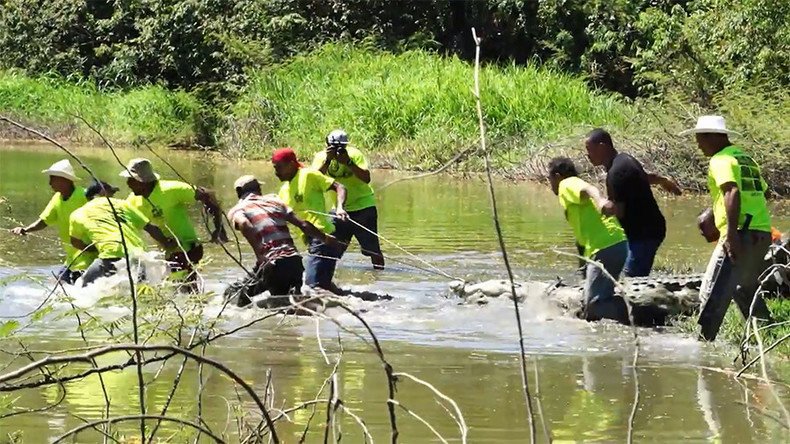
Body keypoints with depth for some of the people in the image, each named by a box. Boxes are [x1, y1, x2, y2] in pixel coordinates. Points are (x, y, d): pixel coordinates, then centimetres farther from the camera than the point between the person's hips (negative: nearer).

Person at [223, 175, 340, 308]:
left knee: (231, 294, 13)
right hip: (295, 260, 4)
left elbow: (244, 224, -16)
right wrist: (325, 238, 31)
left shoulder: (236, 210, 9)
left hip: (271, 263, -4)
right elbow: (303, 224, 16)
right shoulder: (273, 200, 21)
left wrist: (260, 256, -15)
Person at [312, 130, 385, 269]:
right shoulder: (321, 157, -7)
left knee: (371, 247, -7)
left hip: (363, 205, -3)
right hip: (339, 208, 3)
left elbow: (366, 178, -27)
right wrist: (327, 160, -34)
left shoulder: (354, 154, -15)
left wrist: (348, 162, -36)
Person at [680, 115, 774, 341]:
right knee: (746, 289, 24)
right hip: (762, 232, 10)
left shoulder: (721, 160, -6)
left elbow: (732, 192, -21)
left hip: (740, 234, -9)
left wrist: (731, 233, -27)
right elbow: (761, 191, 23)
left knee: (713, 293, -10)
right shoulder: (745, 158, 21)